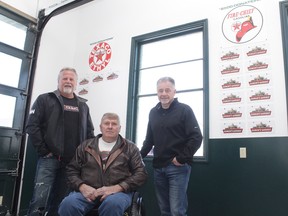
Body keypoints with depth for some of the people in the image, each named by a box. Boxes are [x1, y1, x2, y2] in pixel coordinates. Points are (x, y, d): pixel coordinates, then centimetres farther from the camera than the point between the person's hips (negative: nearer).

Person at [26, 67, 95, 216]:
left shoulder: (83, 106, 16)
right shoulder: (45, 99, 4)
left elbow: (90, 132, 18)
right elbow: (32, 126, -5)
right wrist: (43, 151, -10)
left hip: (73, 162, 4)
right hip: (50, 158, -4)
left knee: (59, 200, 11)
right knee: (39, 199, -12)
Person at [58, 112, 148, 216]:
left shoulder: (130, 148, 10)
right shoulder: (86, 146, 16)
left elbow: (141, 173, 1)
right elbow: (72, 170, 14)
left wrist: (116, 188, -12)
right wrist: (82, 186, -8)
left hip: (118, 191, -2)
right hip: (88, 191, 2)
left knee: (113, 203, -37)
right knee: (68, 204, -28)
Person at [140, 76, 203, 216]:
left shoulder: (184, 110, -4)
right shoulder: (153, 112, 13)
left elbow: (196, 137, -11)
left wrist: (182, 159, -13)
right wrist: (139, 156, 11)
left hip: (178, 167, -5)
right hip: (158, 167, 6)